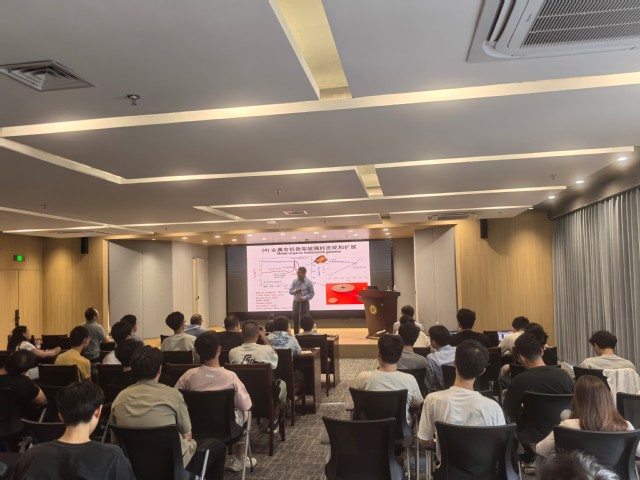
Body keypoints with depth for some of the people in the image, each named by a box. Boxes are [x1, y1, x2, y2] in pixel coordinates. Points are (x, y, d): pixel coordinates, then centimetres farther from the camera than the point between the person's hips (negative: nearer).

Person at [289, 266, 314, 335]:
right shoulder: (295, 281, 2)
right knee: (295, 318, 6)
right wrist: (295, 290, -15)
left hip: (305, 303, -3)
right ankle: (296, 335, 18)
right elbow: (290, 291, 5)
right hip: (296, 303, 3)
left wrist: (305, 297, -18)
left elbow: (312, 293, -4)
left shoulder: (309, 282, -6)